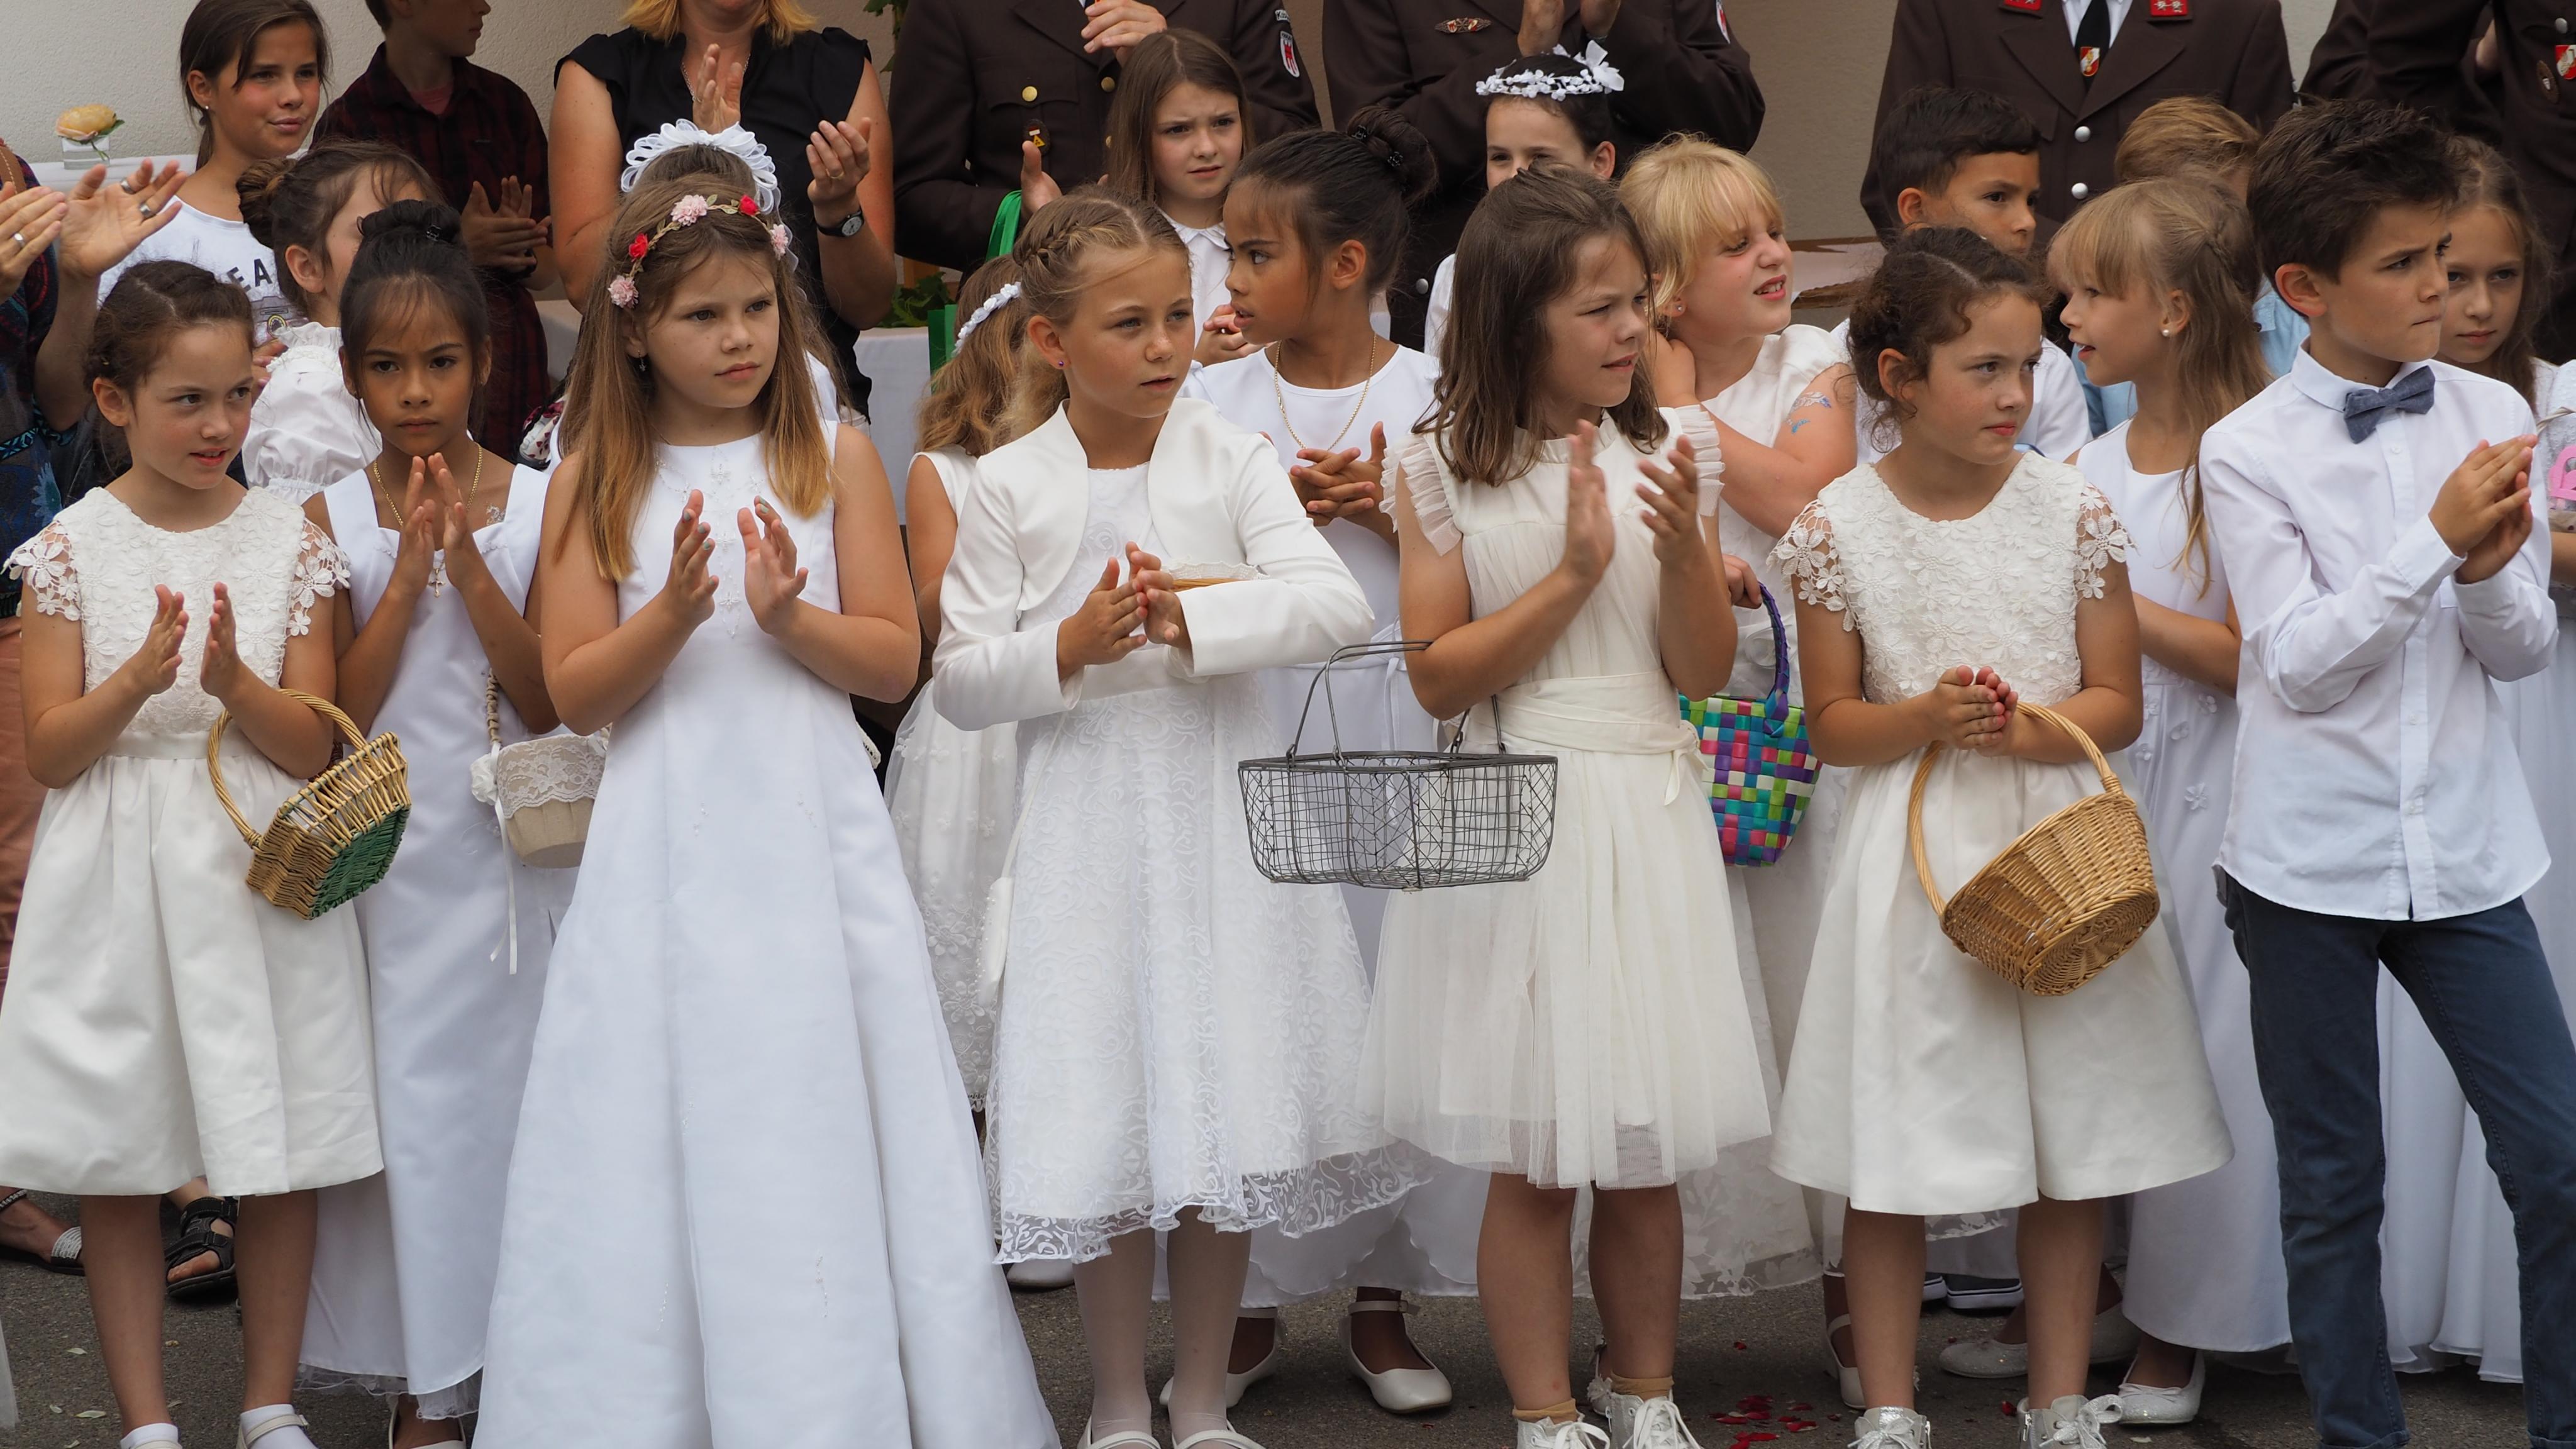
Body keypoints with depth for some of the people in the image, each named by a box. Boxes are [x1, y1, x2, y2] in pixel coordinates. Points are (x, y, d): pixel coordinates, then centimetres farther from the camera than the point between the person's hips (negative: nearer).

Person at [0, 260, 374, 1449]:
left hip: (261, 871, 1)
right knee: (118, 1166, 4)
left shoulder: (289, 540, 1)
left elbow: (312, 746, -1)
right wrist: (136, 683, -21)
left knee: (282, 1155, 5)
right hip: (117, 882, -1)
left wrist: (235, 687, -21)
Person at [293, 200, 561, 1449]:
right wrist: (408, 575, -15)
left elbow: (551, 703, -6)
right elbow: (336, 719, -6)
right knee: (411, 1098, 1)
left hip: (514, 850, 0)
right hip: (389, 861, 0)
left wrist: (469, 566, -16)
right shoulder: (334, 522, 0)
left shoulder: (536, 504, -1)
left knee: (517, 1084, 5)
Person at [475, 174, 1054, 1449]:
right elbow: (575, 691, -1)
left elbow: (894, 660, 1)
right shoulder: (595, 481, 3)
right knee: (664, 1142, 1)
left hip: (814, 841, 0)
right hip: (664, 852, 0)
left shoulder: (832, 458, 3)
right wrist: (675, 611, -17)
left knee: (821, 1133, 1)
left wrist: (788, 616, -16)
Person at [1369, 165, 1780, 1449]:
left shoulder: (1664, 461, 3)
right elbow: (1438, 677, -7)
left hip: (1644, 814, 2)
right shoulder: (1445, 472, -3)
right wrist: (1574, 574, -15)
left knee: (1647, 1155, 9)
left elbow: (1703, 670, 0)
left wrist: (1686, 553, -18)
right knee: (1532, 1160, 3)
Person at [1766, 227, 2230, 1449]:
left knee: (2072, 1146, 7)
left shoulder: (2073, 510, -1)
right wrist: (1924, 720, -18)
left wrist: (2026, 730, -18)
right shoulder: (1842, 526, -4)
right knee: (1891, 1159, 2)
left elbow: (2116, 703, 1)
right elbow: (1831, 724, 1)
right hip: (1912, 855, -1)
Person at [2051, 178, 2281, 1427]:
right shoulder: (2087, 468, 9)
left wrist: (2111, 598, -15)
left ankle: (2180, 1327, 13)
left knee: (2196, 1043, 0)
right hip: (2091, 776, 6)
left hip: (2202, 789, -6)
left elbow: (2246, 658, -16)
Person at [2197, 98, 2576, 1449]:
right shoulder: (2247, 451, -7)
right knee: (2332, 1185, 8)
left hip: (2463, 853, 2)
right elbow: (2300, 665, -13)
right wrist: (2435, 539, -19)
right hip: (2308, 859, -2)